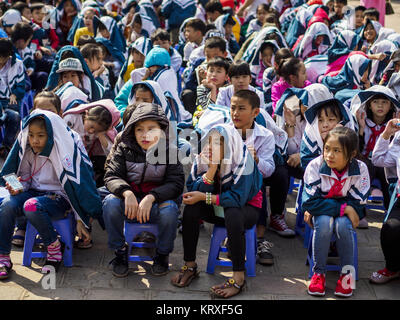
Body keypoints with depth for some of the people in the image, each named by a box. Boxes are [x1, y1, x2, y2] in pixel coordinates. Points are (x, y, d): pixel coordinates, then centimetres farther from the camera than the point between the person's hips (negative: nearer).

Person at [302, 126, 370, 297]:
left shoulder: (360, 169, -18)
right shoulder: (316, 165, -20)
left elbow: (358, 205, -16)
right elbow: (310, 202, -21)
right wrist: (343, 208, -28)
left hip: (345, 215, 0)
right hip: (321, 213, 0)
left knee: (343, 225, -32)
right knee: (324, 223, -33)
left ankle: (347, 273, -12)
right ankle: (319, 272, -15)